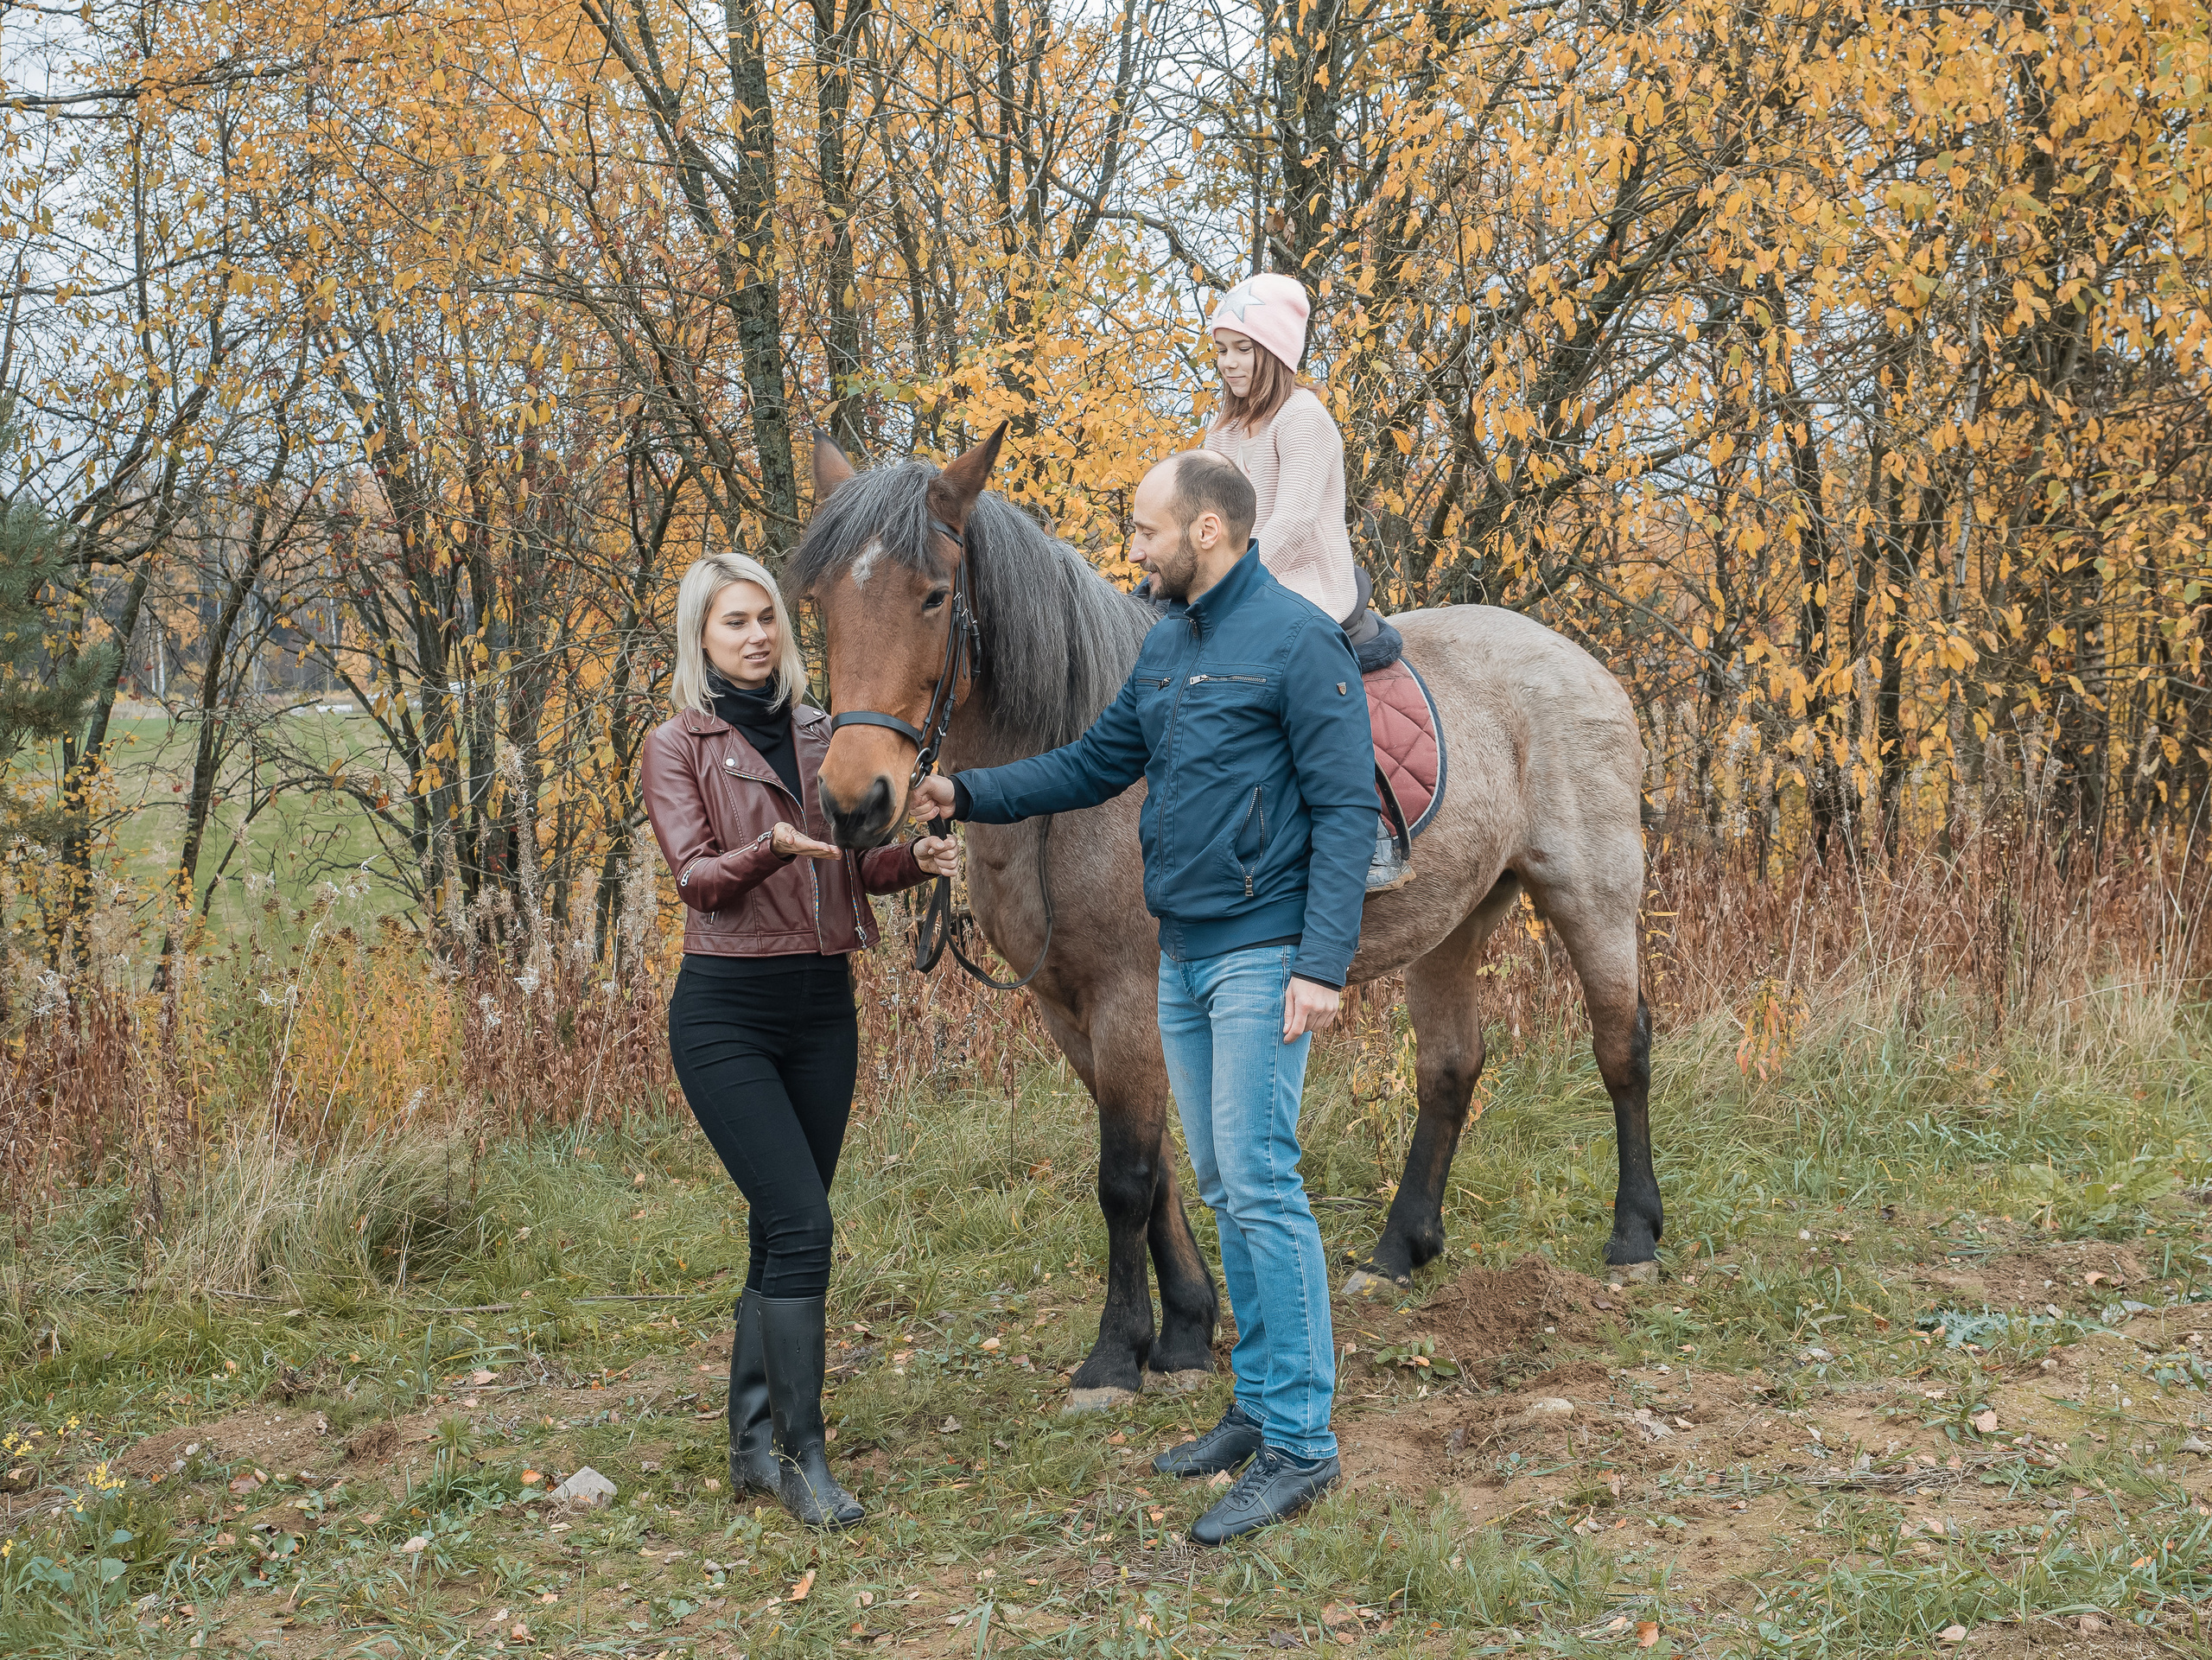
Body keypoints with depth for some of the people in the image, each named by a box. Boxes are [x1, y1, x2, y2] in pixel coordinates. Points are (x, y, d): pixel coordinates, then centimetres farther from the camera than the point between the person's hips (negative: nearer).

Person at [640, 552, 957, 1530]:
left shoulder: (821, 738, 11)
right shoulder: (678, 746, -2)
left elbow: (859, 868, 14)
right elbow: (696, 878, -13)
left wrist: (917, 858, -7)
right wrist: (774, 847, -32)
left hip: (823, 1007, 5)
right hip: (727, 1011, -5)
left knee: (782, 1232, 9)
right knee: (801, 1222, -14)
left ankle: (753, 1446, 19)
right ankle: (803, 1456, -6)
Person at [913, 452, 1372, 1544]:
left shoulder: (1298, 642, -13)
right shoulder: (1166, 645, 13)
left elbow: (1346, 810, -16)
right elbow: (1097, 763, 18)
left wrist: (1323, 965, -21)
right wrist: (967, 795, 9)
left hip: (1259, 958, -8)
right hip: (1181, 959, 9)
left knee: (1260, 1187, -10)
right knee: (1223, 1190, 13)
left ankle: (1301, 1444, -4)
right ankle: (1259, 1406, 23)